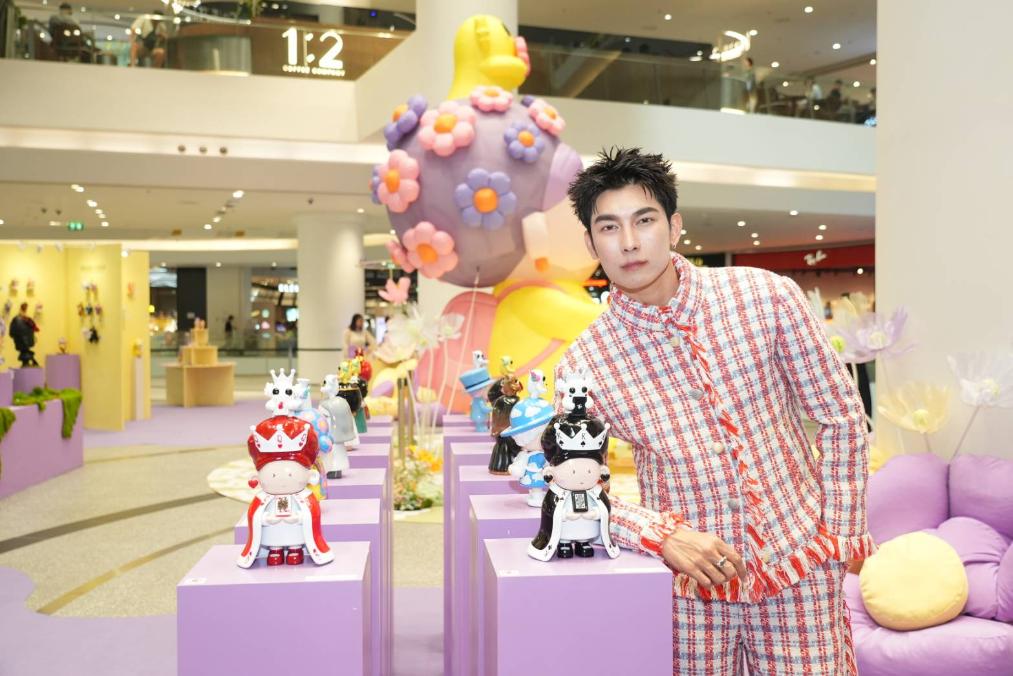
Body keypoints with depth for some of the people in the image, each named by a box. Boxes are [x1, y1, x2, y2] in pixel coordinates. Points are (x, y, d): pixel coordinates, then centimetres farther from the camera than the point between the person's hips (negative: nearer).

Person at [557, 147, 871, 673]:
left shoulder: (768, 296, -8)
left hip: (800, 568, 1)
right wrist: (664, 536, -17)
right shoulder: (583, 365, -9)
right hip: (689, 586, 0)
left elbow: (843, 418, 0)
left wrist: (841, 537, 0)